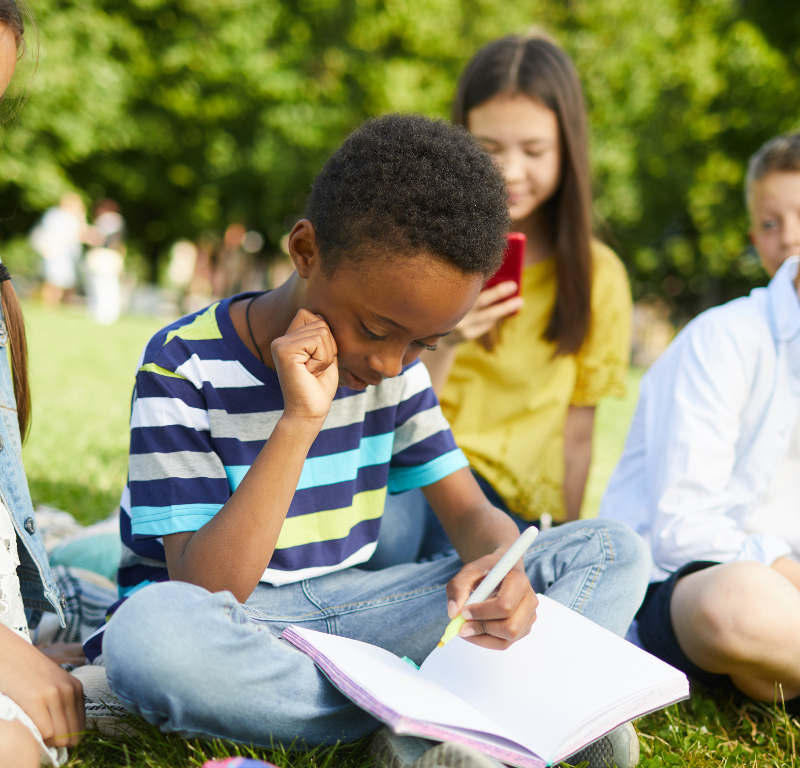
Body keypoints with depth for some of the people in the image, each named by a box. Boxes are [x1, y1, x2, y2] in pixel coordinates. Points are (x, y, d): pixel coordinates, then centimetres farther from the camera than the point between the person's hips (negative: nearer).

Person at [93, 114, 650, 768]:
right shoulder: (186, 367, -15)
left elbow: (470, 511, 2)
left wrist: (502, 563, -23)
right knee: (153, 634, -43)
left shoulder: (395, 364, 1)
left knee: (616, 552, -7)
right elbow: (204, 594, -22)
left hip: (347, 604, 5)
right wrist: (299, 421, -29)